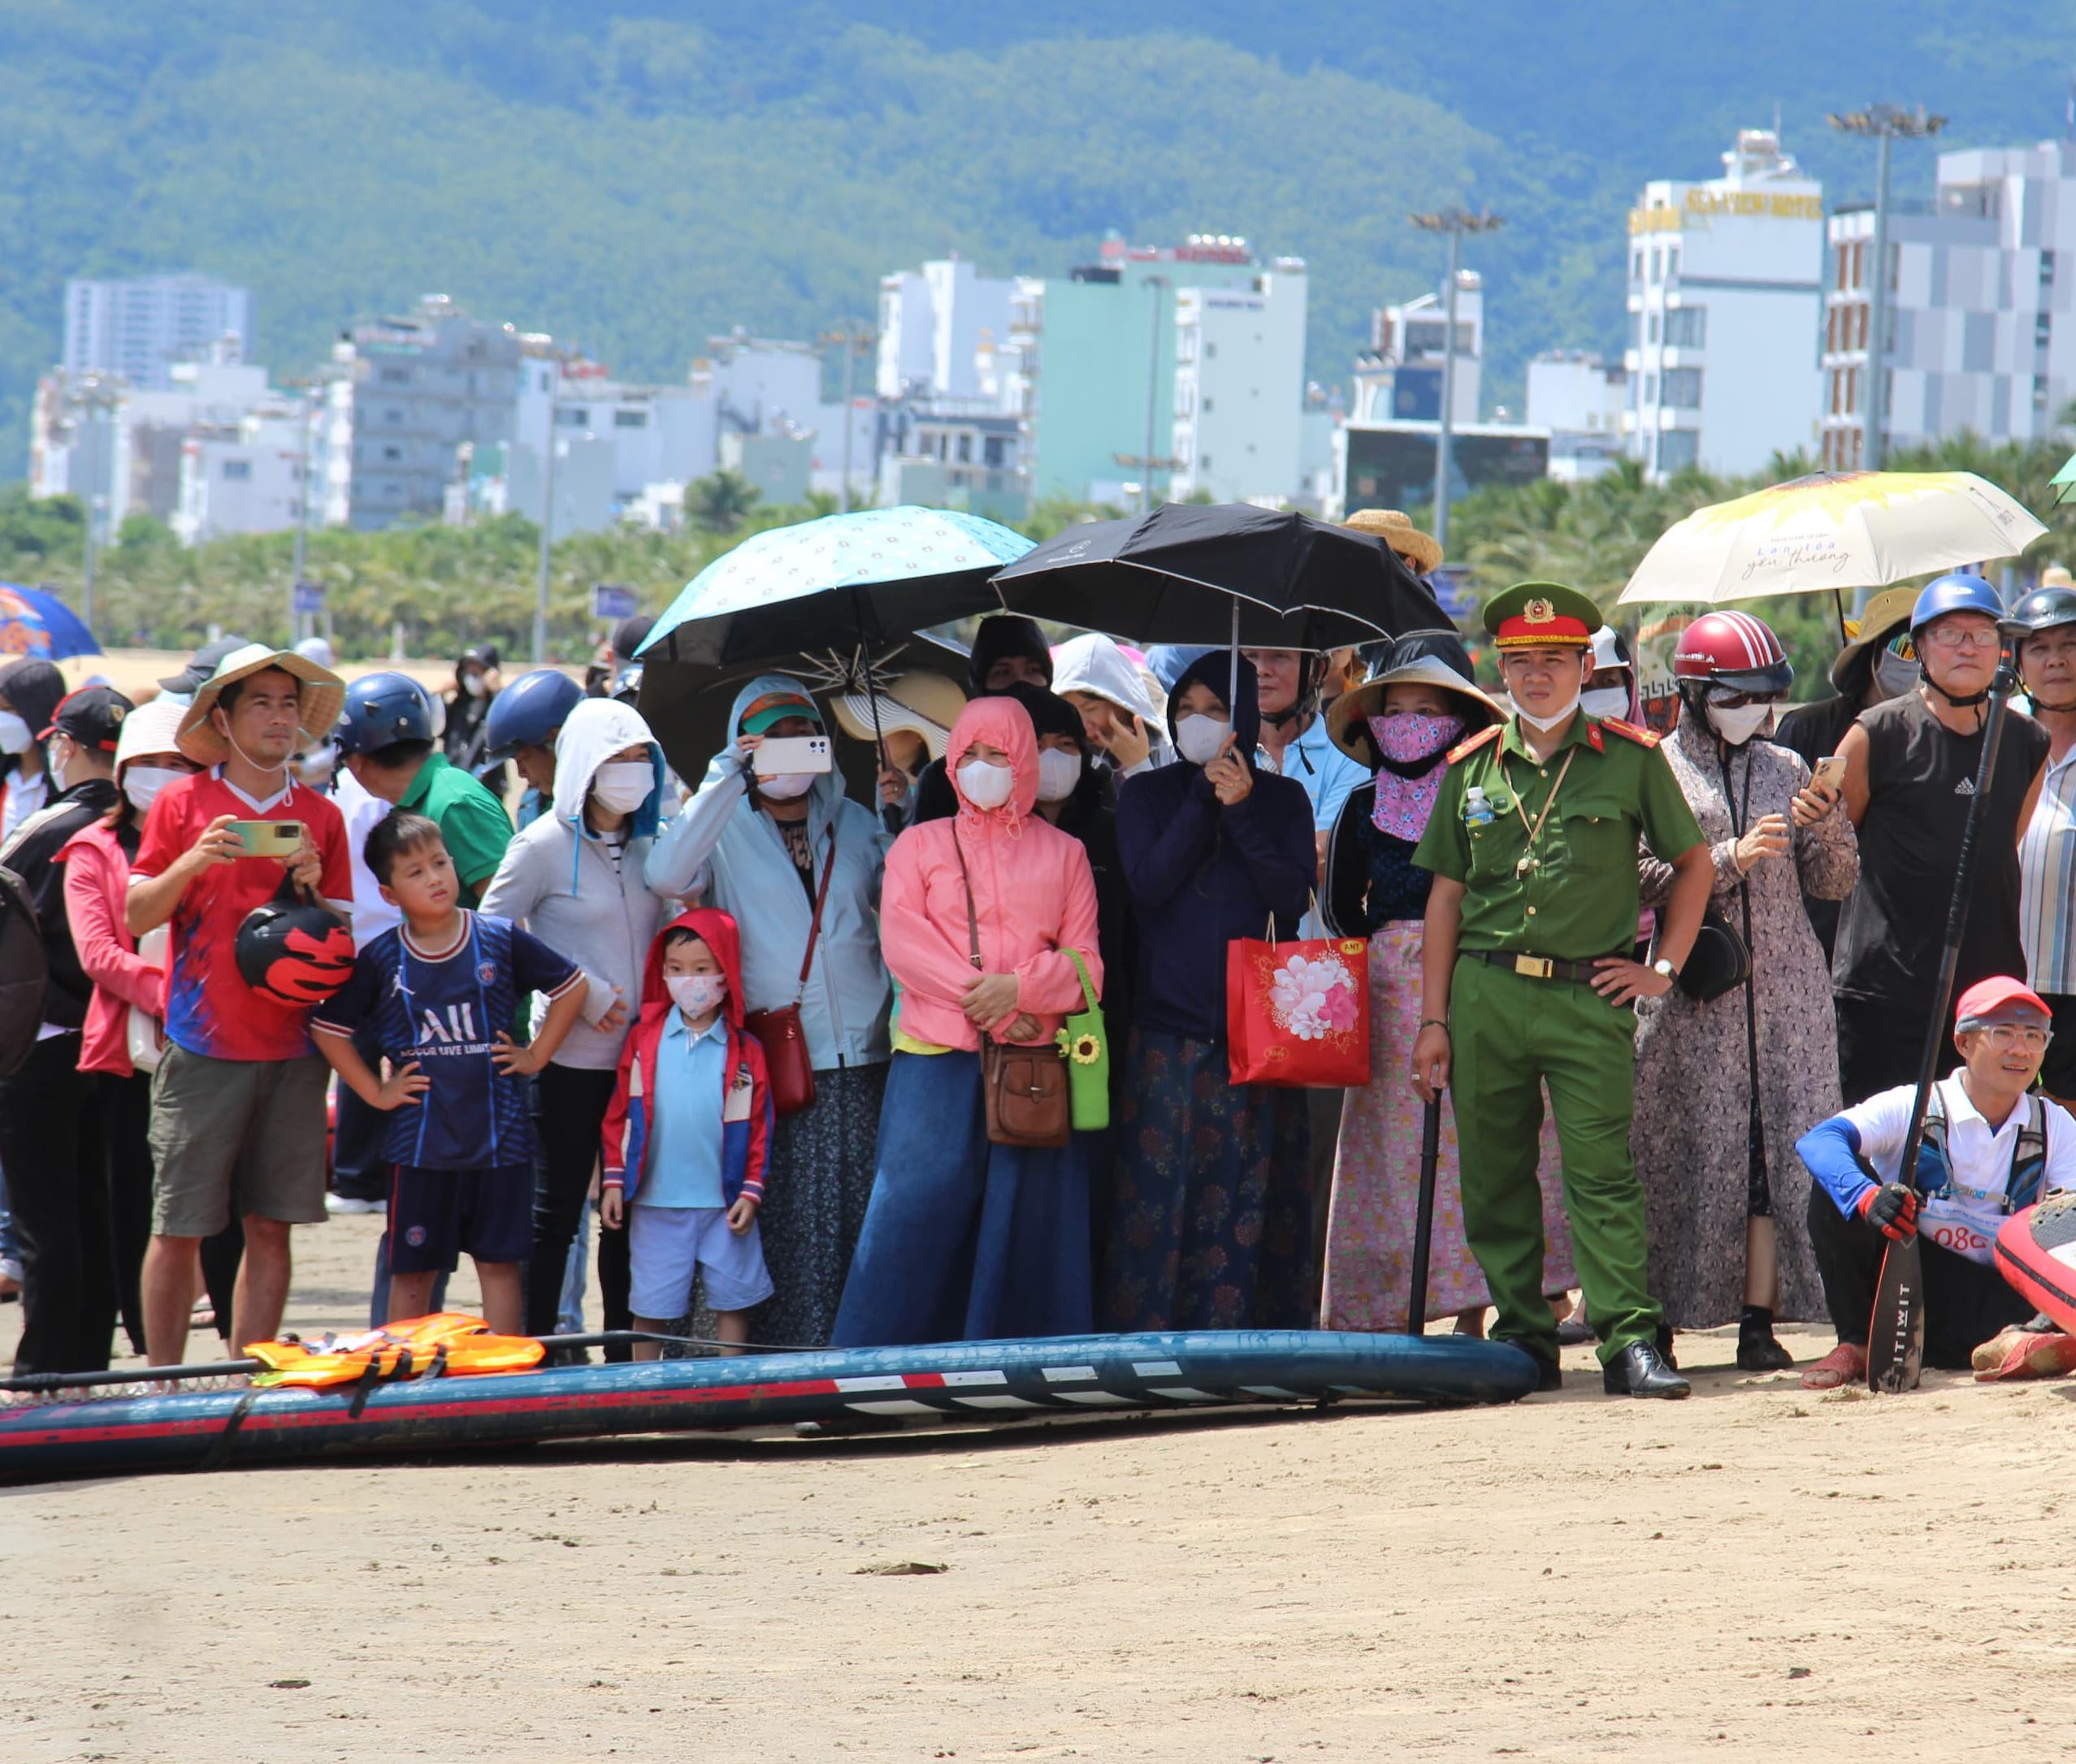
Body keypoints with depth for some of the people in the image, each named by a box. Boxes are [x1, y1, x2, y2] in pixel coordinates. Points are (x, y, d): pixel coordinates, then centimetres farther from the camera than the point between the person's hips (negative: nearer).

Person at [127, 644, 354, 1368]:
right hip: (202, 1044, -3)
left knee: (271, 1227, 3)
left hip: (291, 1049, 3)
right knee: (178, 1228, -3)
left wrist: (310, 888, -8)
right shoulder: (183, 802, 3)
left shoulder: (321, 817, 10)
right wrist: (191, 864, -16)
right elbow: (136, 916, 0)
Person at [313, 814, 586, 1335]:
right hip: (420, 1136, 0)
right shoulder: (380, 959, 0)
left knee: (499, 1263, 3)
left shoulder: (500, 940, 0)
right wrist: (376, 1092, 2)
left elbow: (571, 986, 11)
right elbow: (329, 1029, 6)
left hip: (499, 1134, 0)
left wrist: (536, 1056, 6)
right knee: (412, 1271, 5)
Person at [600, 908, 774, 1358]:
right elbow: (619, 1116, 4)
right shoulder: (644, 1040, 0)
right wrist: (614, 1181, 0)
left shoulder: (744, 1052, -1)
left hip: (724, 1203, 0)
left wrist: (751, 1191, -3)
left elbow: (758, 1129, 2)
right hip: (656, 1203, 0)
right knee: (650, 1305, 6)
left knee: (732, 1299, 5)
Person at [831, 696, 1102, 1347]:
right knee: (919, 1209, -7)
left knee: (1026, 1216, -3)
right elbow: (902, 943, -1)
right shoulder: (921, 845, 14)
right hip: (938, 1059, -1)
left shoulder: (1062, 854, 16)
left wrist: (1018, 988, -13)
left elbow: (1085, 960, 7)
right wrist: (982, 1003, -12)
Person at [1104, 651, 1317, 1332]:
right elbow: (1148, 885, -7)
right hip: (1167, 1027, 0)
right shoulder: (1149, 795, 9)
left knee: (1252, 1193, -2)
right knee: (1161, 1193, -5)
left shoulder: (1283, 800, 9)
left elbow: (1294, 899, -4)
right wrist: (1203, 799, -10)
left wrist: (1241, 812, -13)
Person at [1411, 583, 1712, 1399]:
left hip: (1589, 996, -3)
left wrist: (1663, 969, 5)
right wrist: (1433, 1019, 8)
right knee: (1494, 1180, 6)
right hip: (1484, 995, 3)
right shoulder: (1472, 767, 11)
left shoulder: (1631, 758, 4)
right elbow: (1445, 896, 13)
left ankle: (1631, 1341, -14)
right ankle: (1523, 1341, 15)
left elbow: (1694, 862, 12)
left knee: (1602, 1176, -11)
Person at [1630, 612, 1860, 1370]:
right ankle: (1657, 1321, 0)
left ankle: (1760, 1321, -4)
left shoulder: (1785, 769, 15)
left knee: (1778, 1148, -4)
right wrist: (1730, 859, -15)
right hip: (1693, 990, -3)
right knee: (1691, 1152, -6)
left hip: (1785, 990, 3)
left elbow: (1833, 883, 13)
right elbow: (1643, 878, -6)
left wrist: (1827, 822, -6)